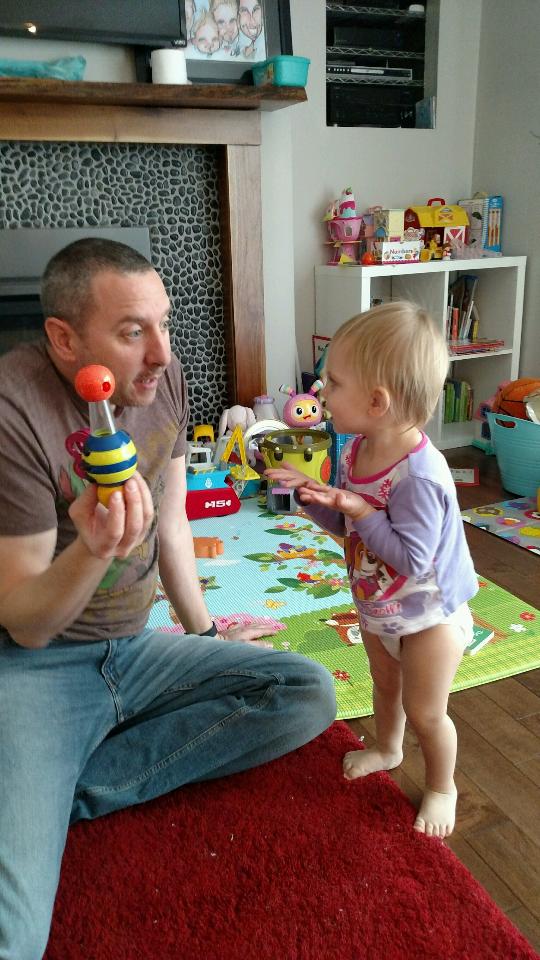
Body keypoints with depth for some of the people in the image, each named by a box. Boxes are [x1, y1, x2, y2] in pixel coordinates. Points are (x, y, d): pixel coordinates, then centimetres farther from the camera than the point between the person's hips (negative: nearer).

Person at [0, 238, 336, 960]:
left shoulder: (162, 375, -1)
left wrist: (206, 633, 17)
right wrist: (95, 549, -35)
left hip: (137, 649, 8)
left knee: (310, 694, -11)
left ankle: (66, 787, -9)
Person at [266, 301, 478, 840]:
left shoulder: (419, 476, -36)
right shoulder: (354, 451, -10)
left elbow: (412, 560, -35)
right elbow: (345, 524, 1)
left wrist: (362, 512, -38)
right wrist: (310, 493, -15)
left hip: (429, 614, -7)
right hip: (376, 606, 8)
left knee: (424, 711, 11)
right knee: (385, 684, 30)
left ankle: (441, 786, 39)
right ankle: (387, 749, 57)